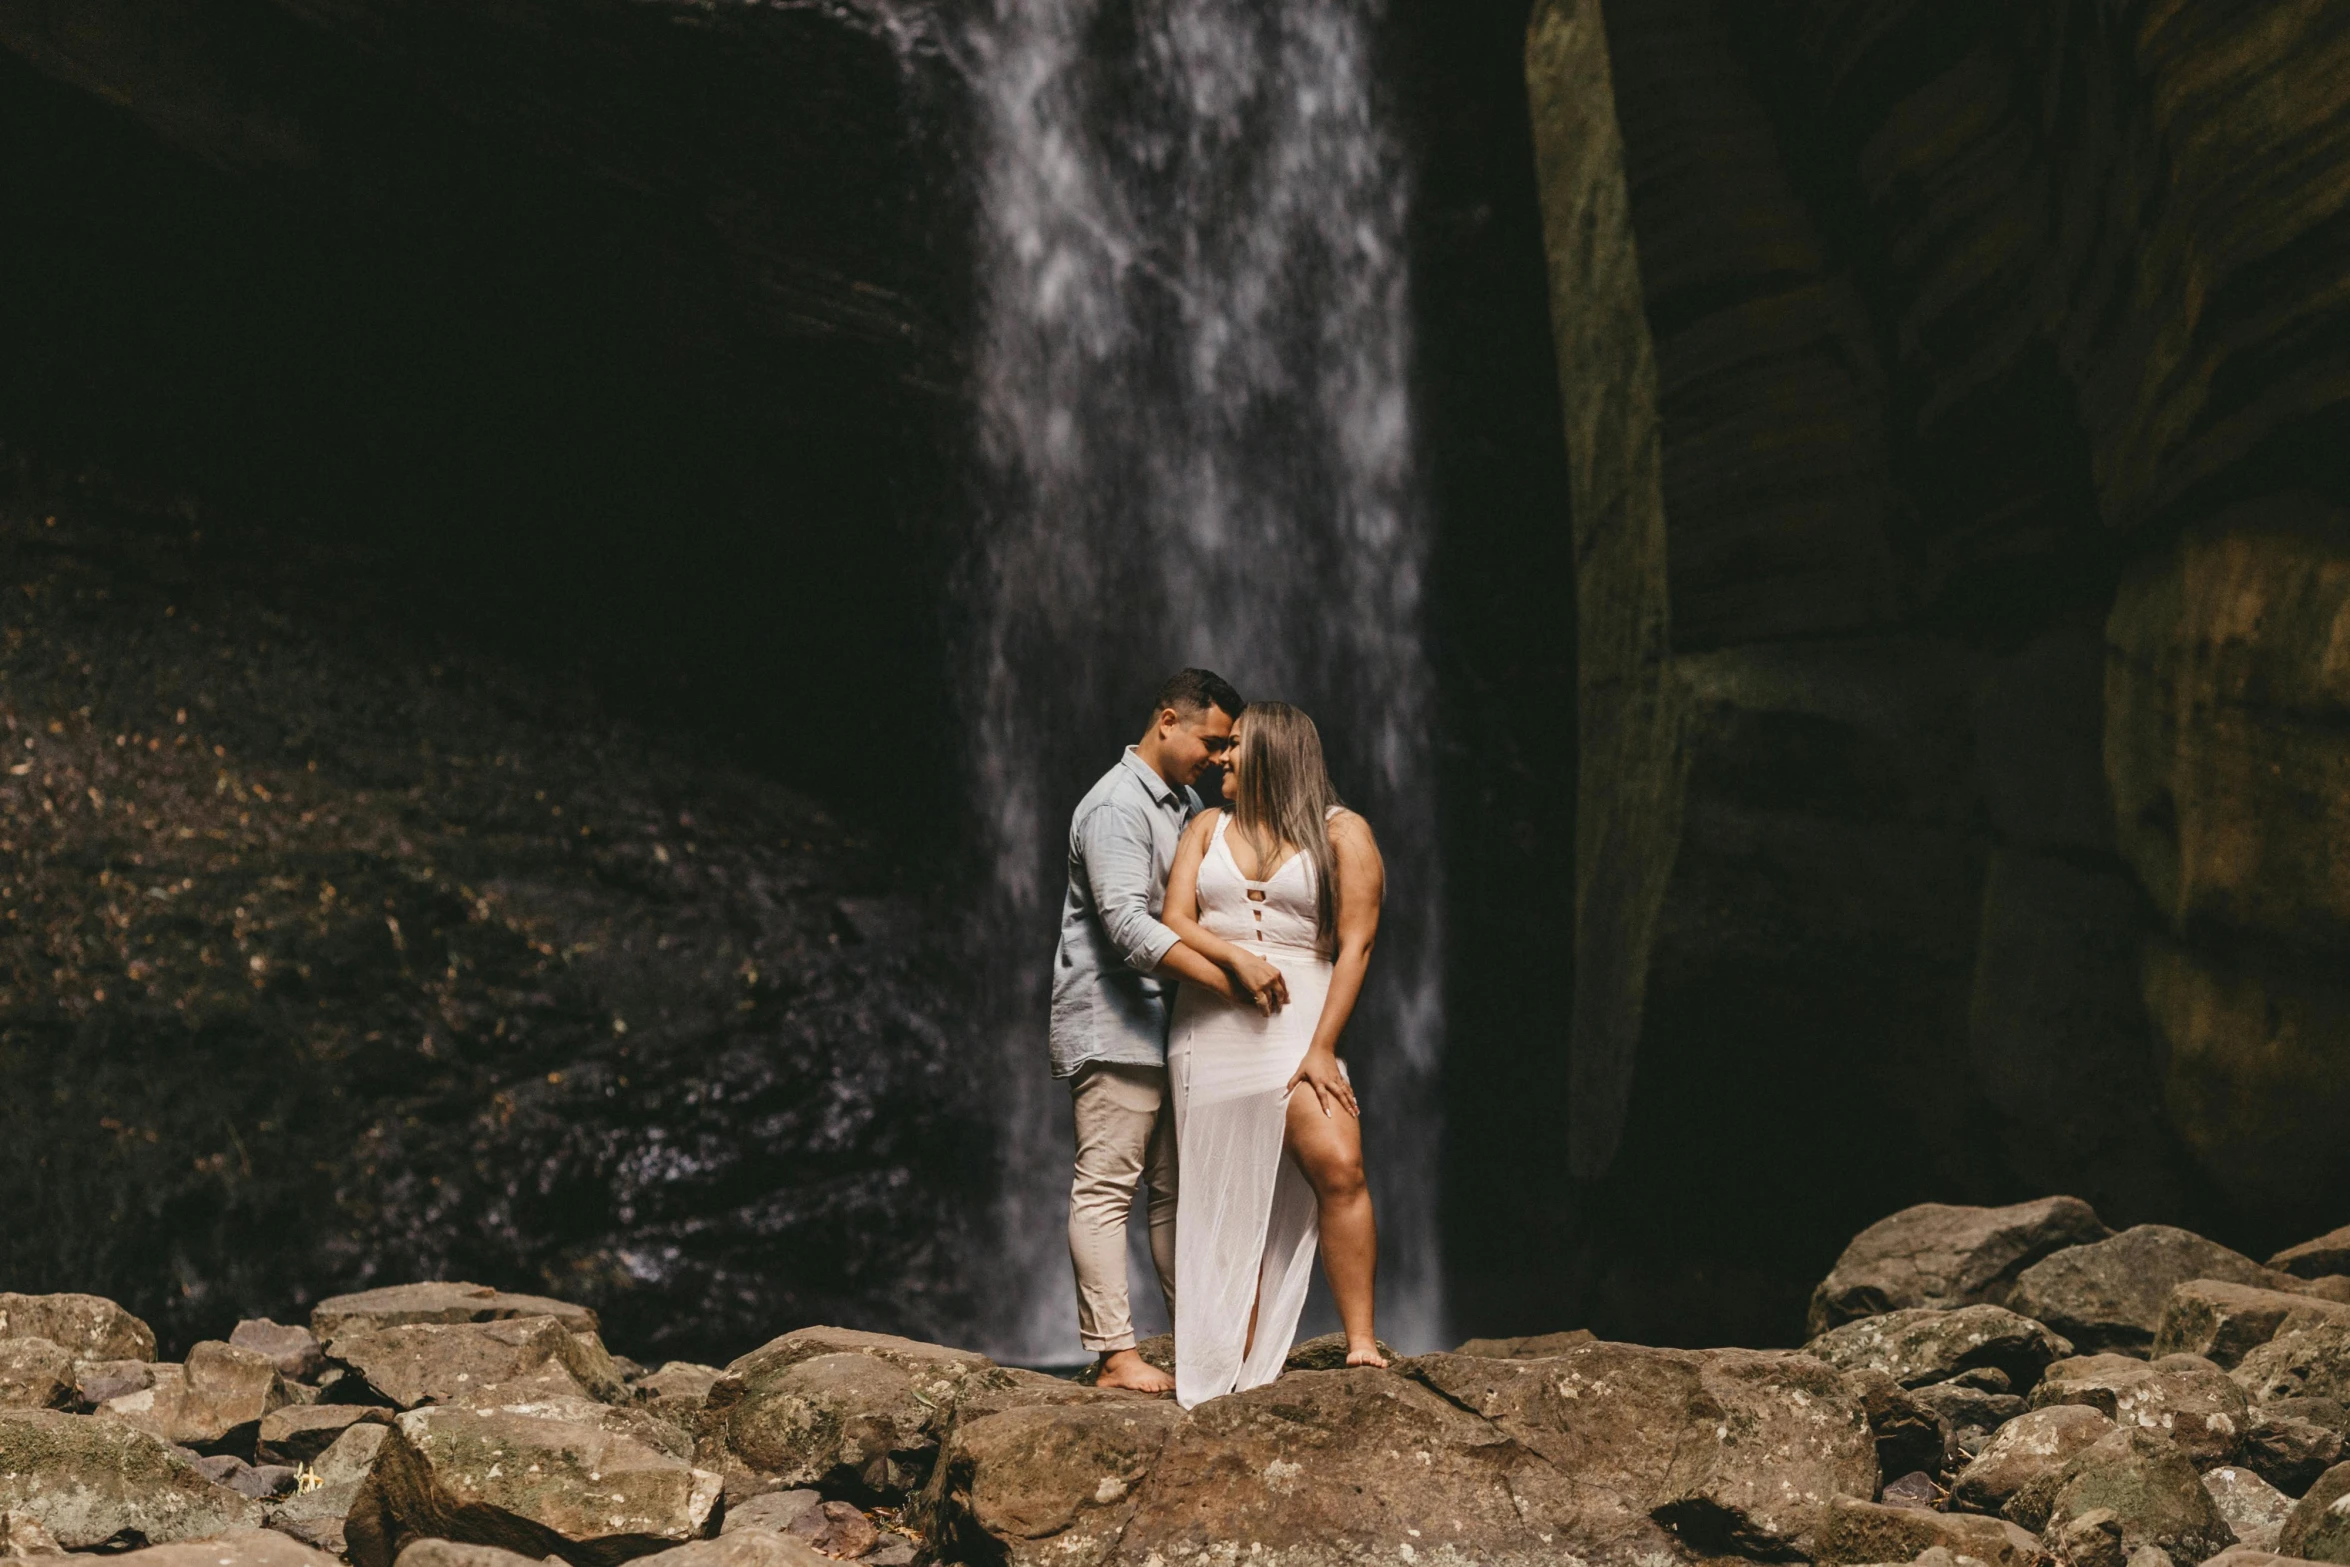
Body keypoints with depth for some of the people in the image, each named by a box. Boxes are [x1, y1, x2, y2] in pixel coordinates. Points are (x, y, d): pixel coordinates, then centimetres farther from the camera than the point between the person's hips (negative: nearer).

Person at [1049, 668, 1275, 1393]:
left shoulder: (1185, 804, 18)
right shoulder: (1116, 806, -13)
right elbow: (1127, 923, -25)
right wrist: (1227, 978, -30)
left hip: (1166, 1027, 10)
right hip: (1111, 1027, -10)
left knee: (1176, 1189, 11)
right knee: (1105, 1187, -8)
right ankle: (1114, 1354, -9)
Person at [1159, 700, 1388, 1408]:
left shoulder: (1343, 832, 5)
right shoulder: (1209, 828, 17)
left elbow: (1356, 945, -3)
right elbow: (1174, 922, 7)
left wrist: (1322, 1049, -13)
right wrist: (1235, 958, -14)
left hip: (1298, 1025, -3)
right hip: (1210, 1026, 3)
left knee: (1339, 1168, -23)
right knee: (1228, 1206, 1)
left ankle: (1362, 1346, -20)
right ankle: (1236, 1380, 4)